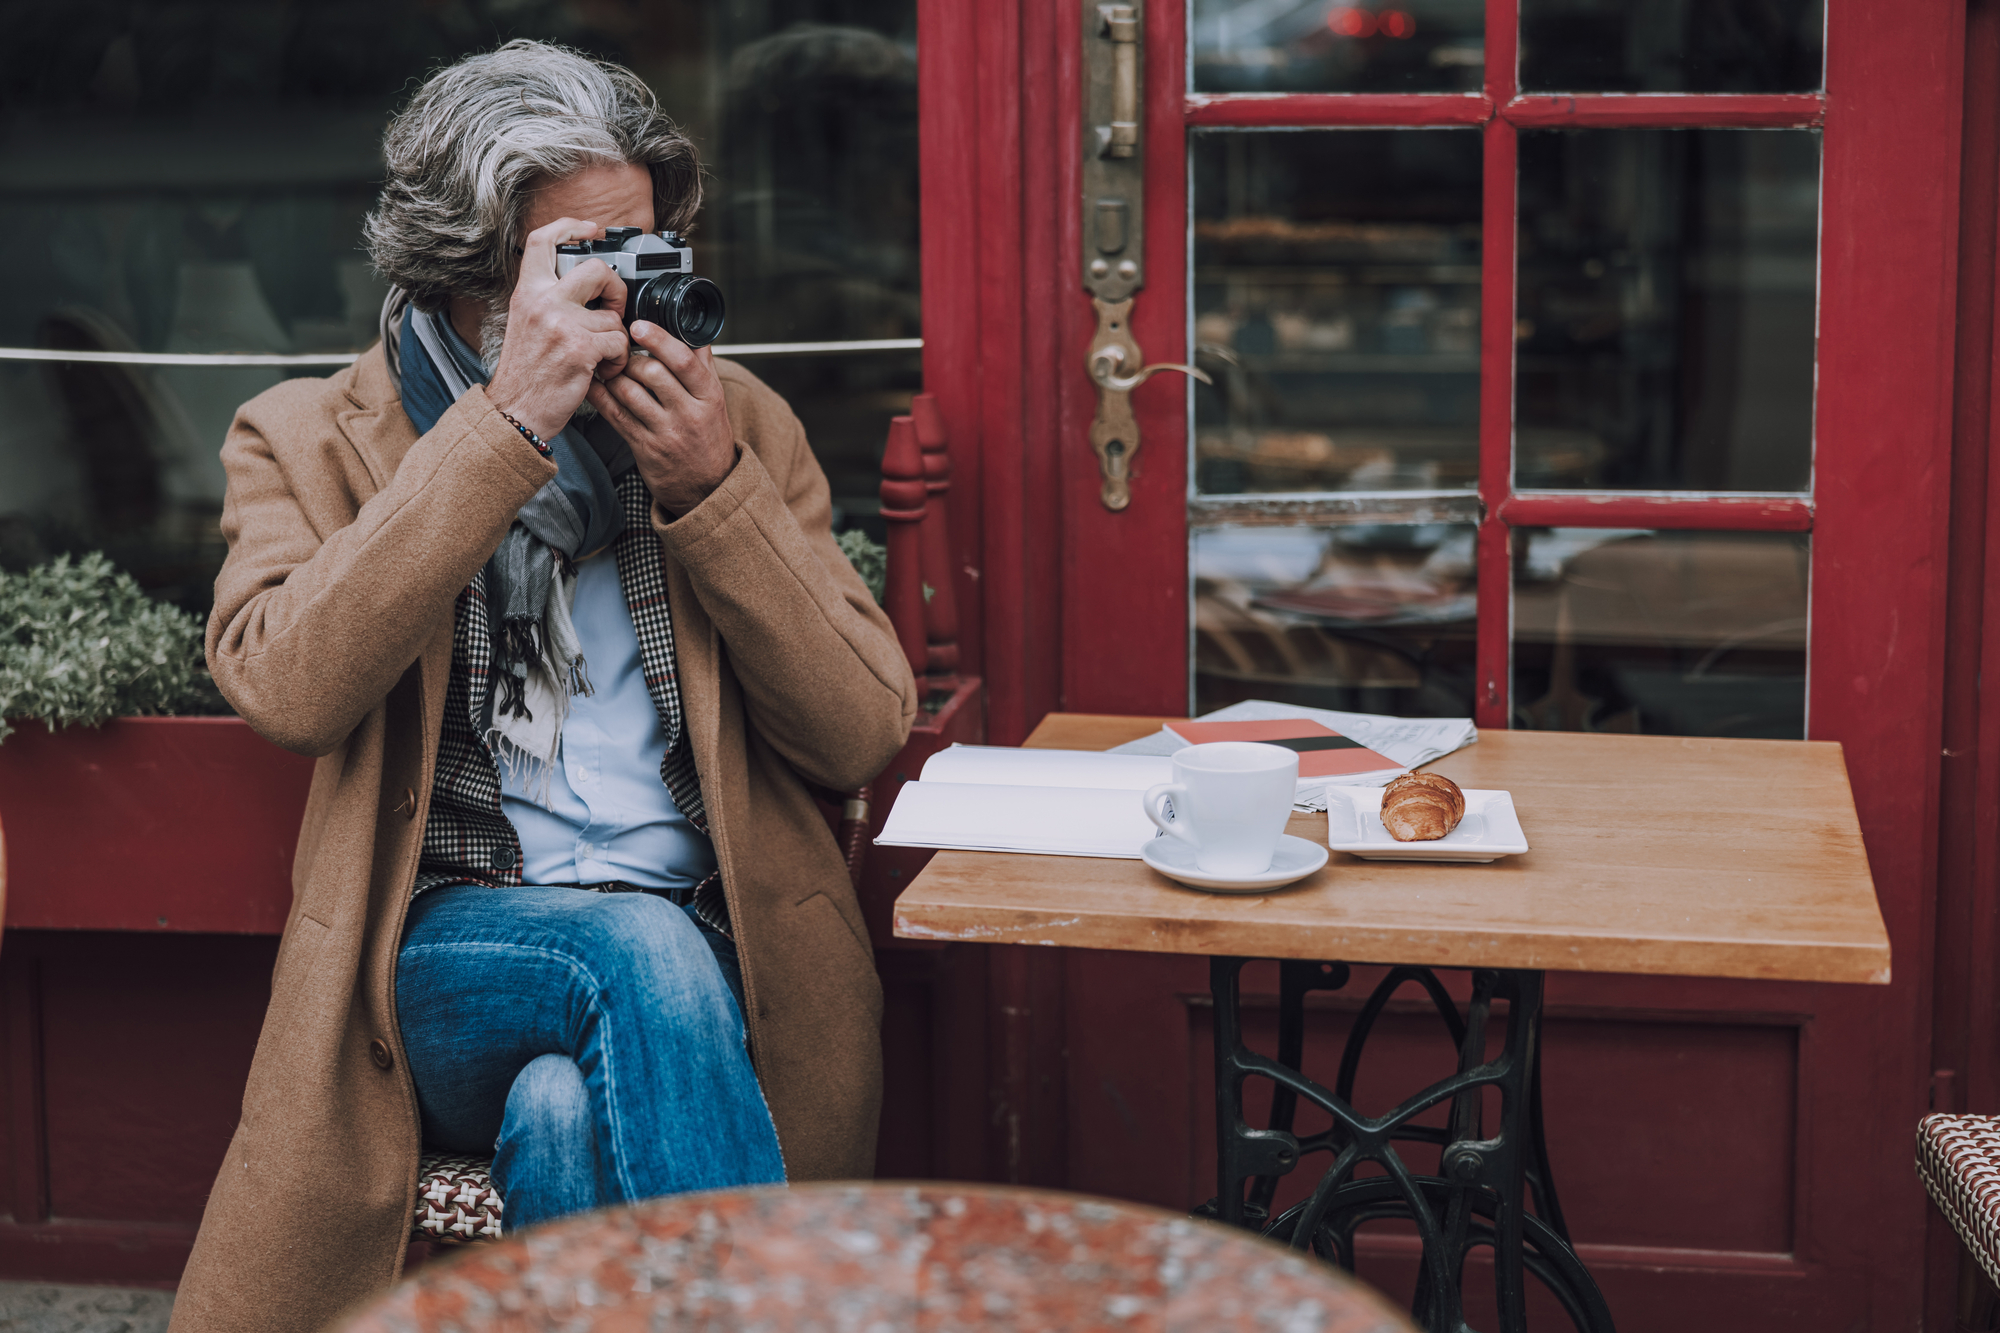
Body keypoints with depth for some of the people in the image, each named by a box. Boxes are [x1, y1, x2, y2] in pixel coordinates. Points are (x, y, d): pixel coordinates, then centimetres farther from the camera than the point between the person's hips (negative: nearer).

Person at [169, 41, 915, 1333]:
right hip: (447, 951, -1)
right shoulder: (312, 438, 9)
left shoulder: (732, 421, 14)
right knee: (644, 953, -34)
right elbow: (289, 689, -13)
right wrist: (506, 424, -15)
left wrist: (712, 491, -6)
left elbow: (865, 736, 6)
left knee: (570, 1113, -33)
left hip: (699, 946, 1)